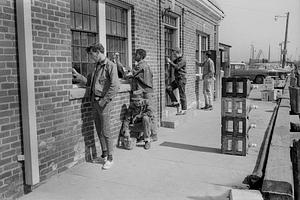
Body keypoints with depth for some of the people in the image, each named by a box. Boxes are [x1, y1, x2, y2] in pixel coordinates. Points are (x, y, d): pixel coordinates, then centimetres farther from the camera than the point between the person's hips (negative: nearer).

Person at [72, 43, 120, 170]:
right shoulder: (97, 66, 15)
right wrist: (78, 76, 11)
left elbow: (115, 86, -19)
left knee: (106, 131, -3)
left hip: (103, 102, -8)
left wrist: (104, 100, -18)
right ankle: (104, 154, 26)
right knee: (99, 130, 13)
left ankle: (110, 158, 8)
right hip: (95, 101, 8)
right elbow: (89, 82, 19)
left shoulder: (110, 66, -10)